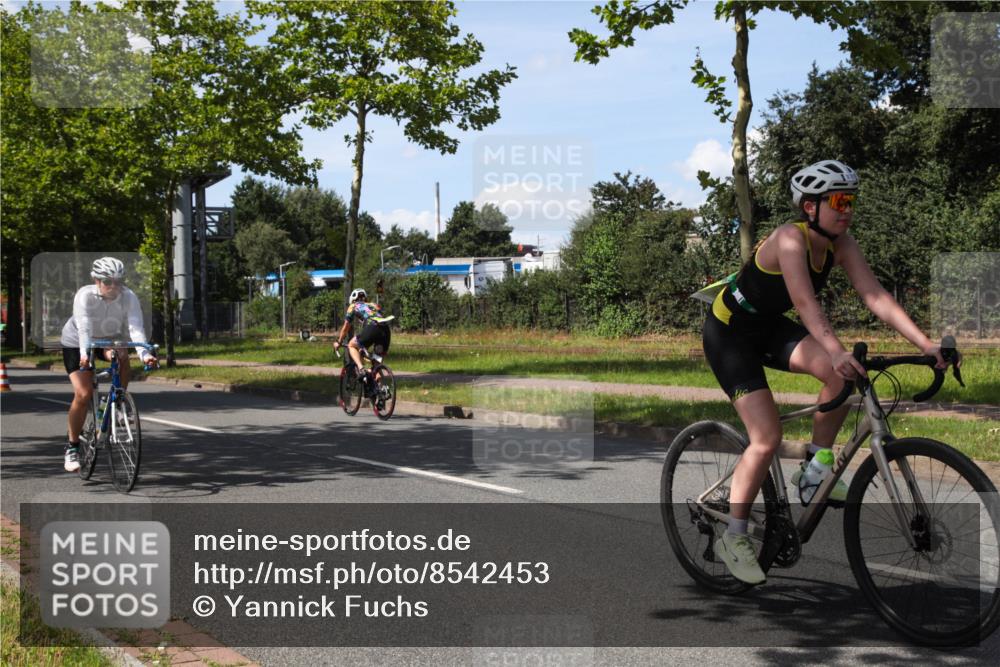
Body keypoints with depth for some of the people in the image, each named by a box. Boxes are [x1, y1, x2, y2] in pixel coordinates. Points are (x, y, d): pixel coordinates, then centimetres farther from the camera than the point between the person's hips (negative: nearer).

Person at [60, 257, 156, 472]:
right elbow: (84, 328, -42)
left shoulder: (129, 297, -24)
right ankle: (72, 447, 1)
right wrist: (85, 354, -59)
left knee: (121, 356, -32)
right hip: (76, 344, -2)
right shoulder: (85, 295, -30)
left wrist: (144, 353, -53)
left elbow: (136, 327, -36)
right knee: (83, 394, -16)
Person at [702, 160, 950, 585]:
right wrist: (837, 351, -55)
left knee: (843, 374, -20)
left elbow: (875, 296, -16)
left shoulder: (841, 244, -8)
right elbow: (805, 301, -41)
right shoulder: (790, 238, -28)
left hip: (769, 328, 7)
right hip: (729, 334, -7)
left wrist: (926, 344, -25)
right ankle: (733, 539, 0)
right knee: (767, 438, -15)